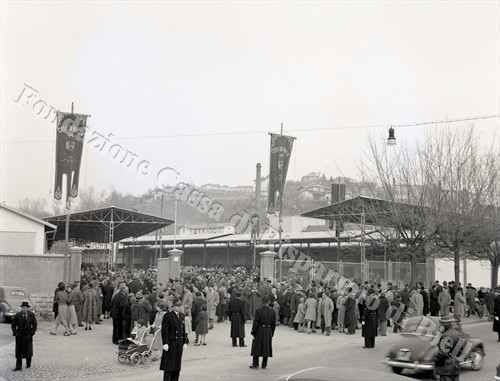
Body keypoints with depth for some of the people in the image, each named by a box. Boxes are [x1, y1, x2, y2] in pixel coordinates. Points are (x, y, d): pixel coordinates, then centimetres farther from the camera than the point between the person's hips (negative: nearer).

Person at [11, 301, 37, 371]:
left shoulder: (32, 315, -3)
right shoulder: (17, 315, -5)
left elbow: (34, 324, 7)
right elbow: (13, 325, 5)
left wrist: (32, 332, -5)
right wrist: (15, 333, -6)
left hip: (28, 335, 0)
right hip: (19, 336, 0)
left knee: (28, 350, 5)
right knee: (19, 351, 0)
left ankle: (28, 363, 27)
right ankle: (18, 366, 3)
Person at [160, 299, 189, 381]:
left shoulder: (182, 316, 12)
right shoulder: (167, 316, -9)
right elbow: (164, 331, -12)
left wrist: (185, 342, 11)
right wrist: (165, 343, -19)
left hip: (179, 343, 7)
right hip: (171, 343, -6)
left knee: (177, 365, 9)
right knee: (169, 365, -3)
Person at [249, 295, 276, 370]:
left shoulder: (258, 311, -14)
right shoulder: (272, 312, -2)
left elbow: (256, 323, -13)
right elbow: (274, 324, 4)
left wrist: (253, 333, -4)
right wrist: (271, 334, 13)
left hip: (259, 331, -3)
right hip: (268, 332, 3)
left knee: (256, 347, 7)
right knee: (266, 348, 10)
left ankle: (255, 364, 9)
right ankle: (264, 365, 14)